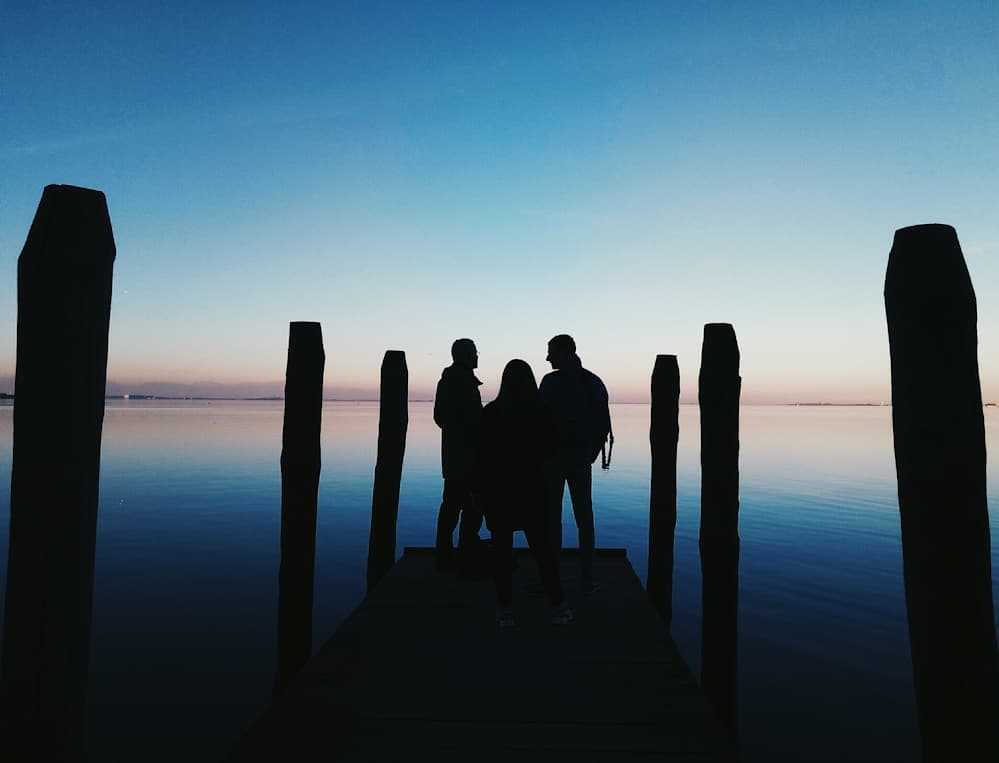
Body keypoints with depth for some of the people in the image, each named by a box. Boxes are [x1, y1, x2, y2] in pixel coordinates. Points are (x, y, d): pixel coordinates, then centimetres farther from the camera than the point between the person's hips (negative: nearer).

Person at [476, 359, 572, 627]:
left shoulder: (491, 412, -7)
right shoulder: (540, 412, -4)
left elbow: (482, 455, -5)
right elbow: (548, 449, 9)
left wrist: (480, 488, 4)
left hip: (497, 489, -1)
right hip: (531, 488, 1)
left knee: (502, 548, 6)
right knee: (541, 547, 10)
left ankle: (505, 609, 12)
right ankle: (558, 606, 15)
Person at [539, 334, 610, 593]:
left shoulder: (551, 381, -8)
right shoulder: (594, 382, 6)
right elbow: (604, 424, 5)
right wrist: (591, 453, 13)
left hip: (554, 458, -4)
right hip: (581, 459, 4)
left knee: (552, 516, 3)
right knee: (584, 517, 8)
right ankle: (587, 577, 11)